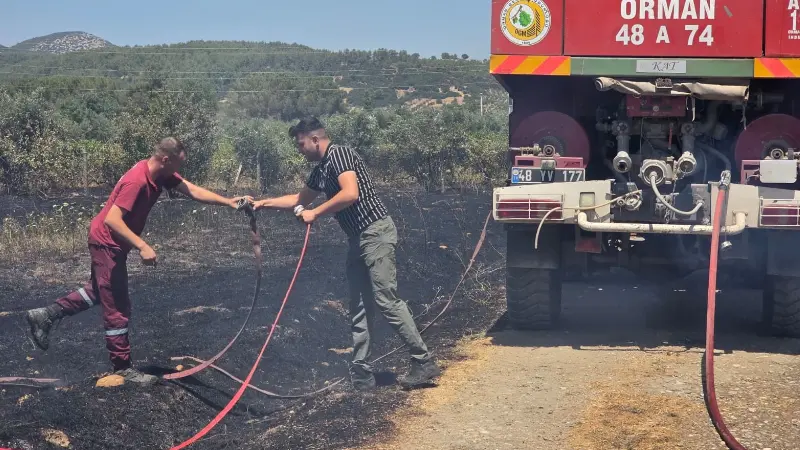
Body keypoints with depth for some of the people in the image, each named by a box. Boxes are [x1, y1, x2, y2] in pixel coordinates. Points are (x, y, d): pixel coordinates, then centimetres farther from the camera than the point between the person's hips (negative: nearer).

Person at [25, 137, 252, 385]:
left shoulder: (161, 173, -3)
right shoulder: (137, 181, -30)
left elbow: (193, 190, -2)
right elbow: (111, 219, -33)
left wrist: (228, 202, -11)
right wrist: (142, 246, -35)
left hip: (113, 242, 10)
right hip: (107, 242, -10)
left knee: (99, 292, 26)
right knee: (117, 307, 0)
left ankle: (45, 315, 30)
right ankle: (122, 367, 10)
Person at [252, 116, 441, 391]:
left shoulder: (339, 154, -10)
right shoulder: (320, 171, 19)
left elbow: (351, 194, -24)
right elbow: (299, 199, 36)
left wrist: (316, 214, -15)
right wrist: (264, 203, 32)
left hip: (376, 232, -10)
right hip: (358, 239, 10)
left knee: (387, 301, -13)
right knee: (359, 308, 8)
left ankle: (423, 363, -10)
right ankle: (361, 374, 10)